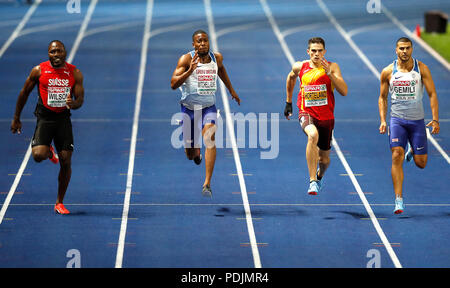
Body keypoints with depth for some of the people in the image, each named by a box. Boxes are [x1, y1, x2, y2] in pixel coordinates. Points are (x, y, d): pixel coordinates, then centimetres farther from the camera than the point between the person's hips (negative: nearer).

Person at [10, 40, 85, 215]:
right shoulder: (39, 71, -5)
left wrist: (73, 104, -23)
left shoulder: (74, 73, -1)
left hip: (63, 118, 2)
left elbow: (80, 99, 2)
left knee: (66, 162, -3)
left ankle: (59, 202, 13)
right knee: (38, 156, -22)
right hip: (44, 118, -2)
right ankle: (48, 152, 18)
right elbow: (24, 93, 6)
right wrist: (16, 118, 9)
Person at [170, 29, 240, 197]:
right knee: (190, 155, 7)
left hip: (209, 107, 1)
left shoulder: (217, 58, 0)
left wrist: (231, 90, 32)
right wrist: (190, 70, -35)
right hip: (189, 107, -1)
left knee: (210, 138, -26)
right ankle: (196, 151, 49)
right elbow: (173, 84, -22)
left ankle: (207, 184, -27)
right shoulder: (186, 59, -12)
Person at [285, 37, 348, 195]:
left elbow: (344, 91, -15)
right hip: (306, 113, -1)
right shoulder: (300, 67, 1)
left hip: (326, 117, 1)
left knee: (324, 158, 13)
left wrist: (330, 74, -25)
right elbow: (291, 77, 25)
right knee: (313, 135, -37)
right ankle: (312, 182, -36)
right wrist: (288, 102, 27)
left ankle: (319, 176, 52)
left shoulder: (332, 67, -5)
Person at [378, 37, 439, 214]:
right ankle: (398, 200, -16)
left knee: (421, 163, 2)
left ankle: (412, 151, 40)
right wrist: (383, 121, -1)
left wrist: (435, 119, -10)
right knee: (396, 156, -18)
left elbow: (432, 94, -1)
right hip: (397, 119, 0)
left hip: (417, 120, 0)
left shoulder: (421, 69, -2)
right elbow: (382, 98, 11)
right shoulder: (388, 72, 0)